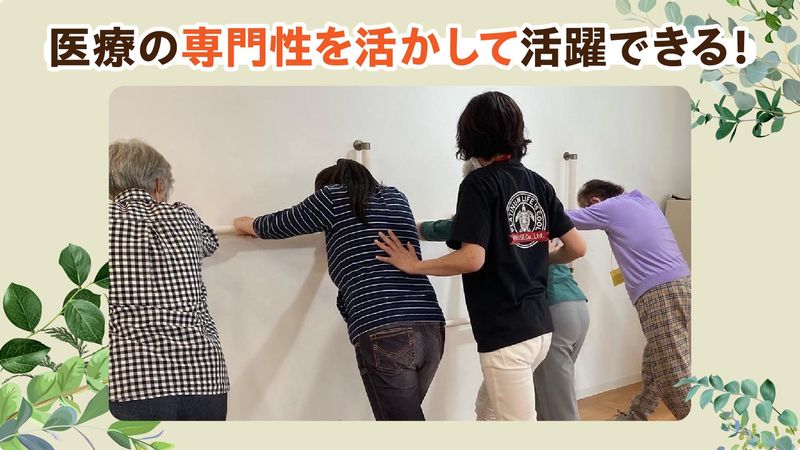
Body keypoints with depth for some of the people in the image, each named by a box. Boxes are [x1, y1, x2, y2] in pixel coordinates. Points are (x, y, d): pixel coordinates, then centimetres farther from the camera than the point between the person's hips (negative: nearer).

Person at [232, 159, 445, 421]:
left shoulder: (333, 196, 9)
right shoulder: (396, 197, 23)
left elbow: (279, 225, 22)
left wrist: (246, 224, 43)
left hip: (384, 335, -6)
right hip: (431, 328, 6)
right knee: (402, 414, 20)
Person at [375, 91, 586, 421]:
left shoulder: (479, 184, -11)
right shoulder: (538, 184, 8)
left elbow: (472, 259, -21)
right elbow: (577, 247, 9)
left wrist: (413, 265, -8)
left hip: (505, 333, -7)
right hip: (538, 326, 8)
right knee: (487, 412, 22)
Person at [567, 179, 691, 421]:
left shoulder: (611, 207, -1)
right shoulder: (644, 202, 22)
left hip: (660, 291, -9)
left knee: (674, 374, -8)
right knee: (654, 365, 18)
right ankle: (635, 417, 29)